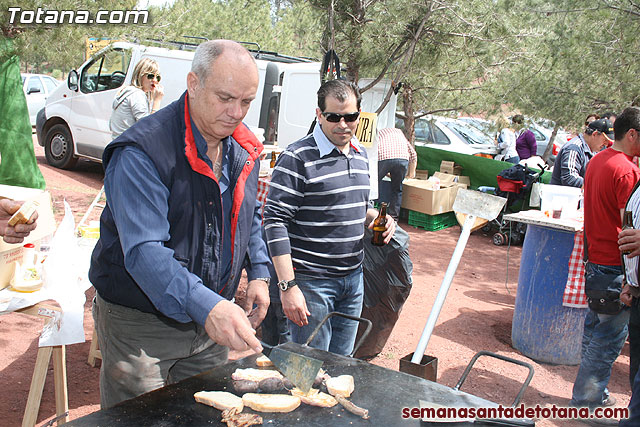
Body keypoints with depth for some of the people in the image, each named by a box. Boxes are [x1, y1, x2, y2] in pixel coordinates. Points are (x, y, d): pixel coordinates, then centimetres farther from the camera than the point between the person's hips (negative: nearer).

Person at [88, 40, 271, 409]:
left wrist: (259, 272, 3)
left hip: (212, 319, 6)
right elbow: (143, 251, -34)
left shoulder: (245, 149, 0)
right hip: (140, 324, -6)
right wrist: (205, 306, -46)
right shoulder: (141, 153, -24)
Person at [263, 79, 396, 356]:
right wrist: (288, 286, -22)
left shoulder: (360, 155, 10)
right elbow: (275, 222, -18)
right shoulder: (297, 158, -15)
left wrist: (376, 218, 0)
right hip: (312, 281, -7)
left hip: (354, 278, 7)